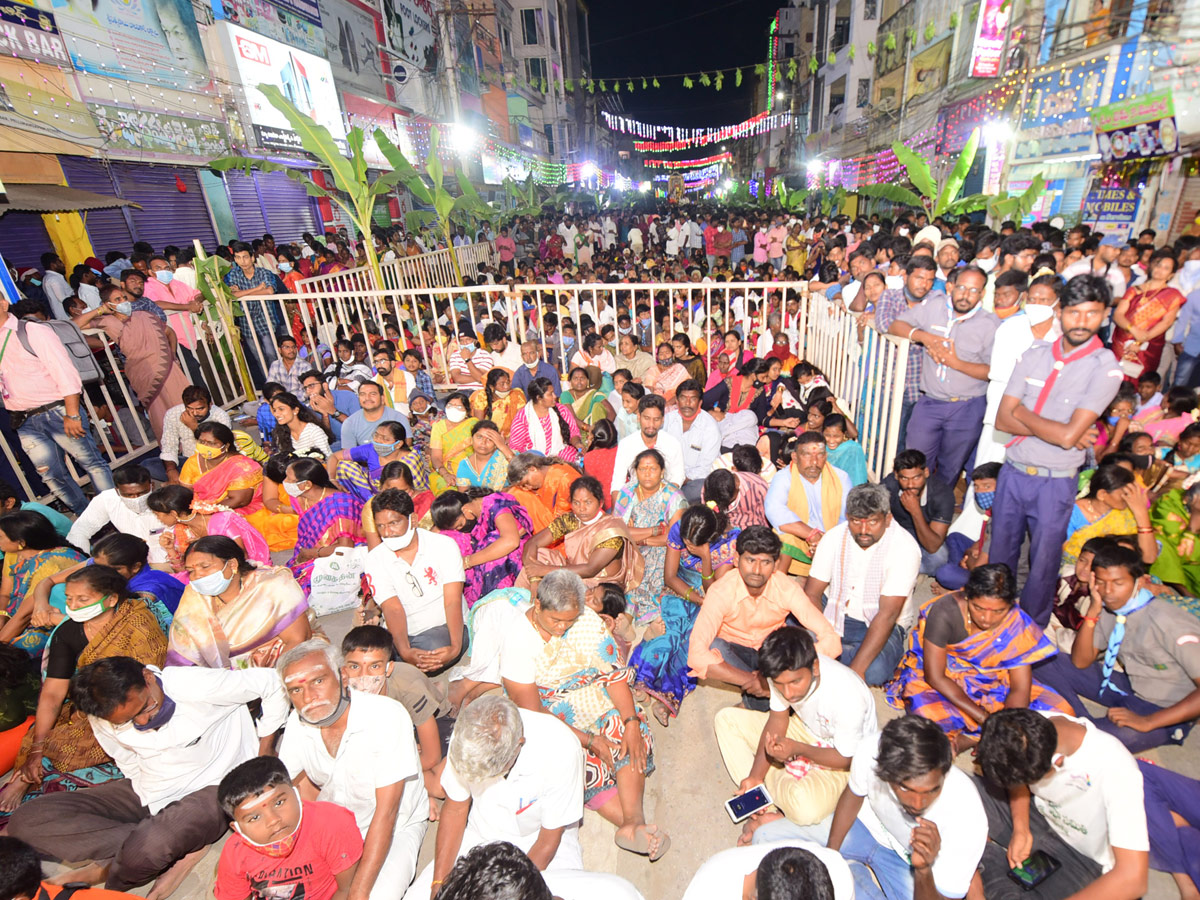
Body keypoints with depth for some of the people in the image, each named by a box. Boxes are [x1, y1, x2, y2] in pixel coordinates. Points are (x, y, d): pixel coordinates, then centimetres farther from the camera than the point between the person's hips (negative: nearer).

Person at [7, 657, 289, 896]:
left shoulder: (197, 686, -26)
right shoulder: (103, 720, -9)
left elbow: (270, 683, -18)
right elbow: (131, 766, 9)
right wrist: (149, 795, -7)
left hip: (212, 788, -6)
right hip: (150, 793, 7)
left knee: (149, 849, -37)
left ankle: (113, 876, 2)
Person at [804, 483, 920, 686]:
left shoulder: (905, 548, -21)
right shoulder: (834, 537, -10)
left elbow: (887, 615, -25)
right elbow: (812, 593, -11)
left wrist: (857, 668, -32)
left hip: (878, 626, -2)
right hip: (834, 613, 3)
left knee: (874, 670, -33)